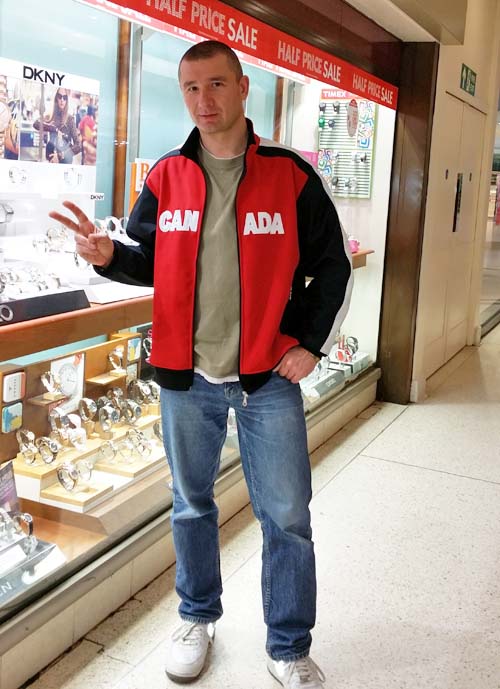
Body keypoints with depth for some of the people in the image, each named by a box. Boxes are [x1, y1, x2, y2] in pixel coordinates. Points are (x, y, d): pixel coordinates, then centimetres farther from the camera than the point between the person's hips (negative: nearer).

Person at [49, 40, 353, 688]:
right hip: (186, 379, 3)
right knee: (191, 505, 17)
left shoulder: (291, 175, -3)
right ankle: (198, 618, 40)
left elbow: (332, 266, 2)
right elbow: (151, 264, 11)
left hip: (269, 379, -2)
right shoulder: (166, 178, 3)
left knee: (287, 517, 5)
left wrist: (311, 343, -4)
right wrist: (108, 256, -10)